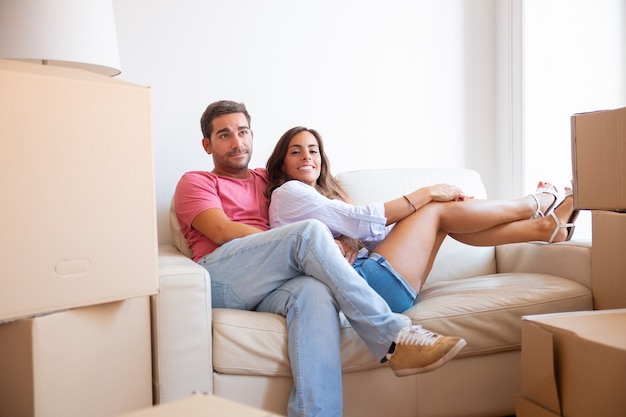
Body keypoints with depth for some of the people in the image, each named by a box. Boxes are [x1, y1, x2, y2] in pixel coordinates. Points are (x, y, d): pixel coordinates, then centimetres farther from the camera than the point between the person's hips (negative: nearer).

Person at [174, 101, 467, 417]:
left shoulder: (267, 180, 30)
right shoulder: (194, 182, 17)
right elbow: (224, 232, -4)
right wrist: (313, 245, -11)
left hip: (268, 287, 4)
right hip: (218, 280, -3)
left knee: (316, 293, -35)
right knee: (311, 230, -27)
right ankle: (392, 337, -30)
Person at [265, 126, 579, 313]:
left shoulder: (323, 195, 28)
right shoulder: (288, 192, 0)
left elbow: (371, 232, 14)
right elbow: (361, 220, -12)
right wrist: (426, 194, -8)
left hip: (365, 275, 9)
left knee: (444, 214, 5)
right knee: (437, 210, -2)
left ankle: (544, 227, 12)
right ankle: (536, 204, 18)